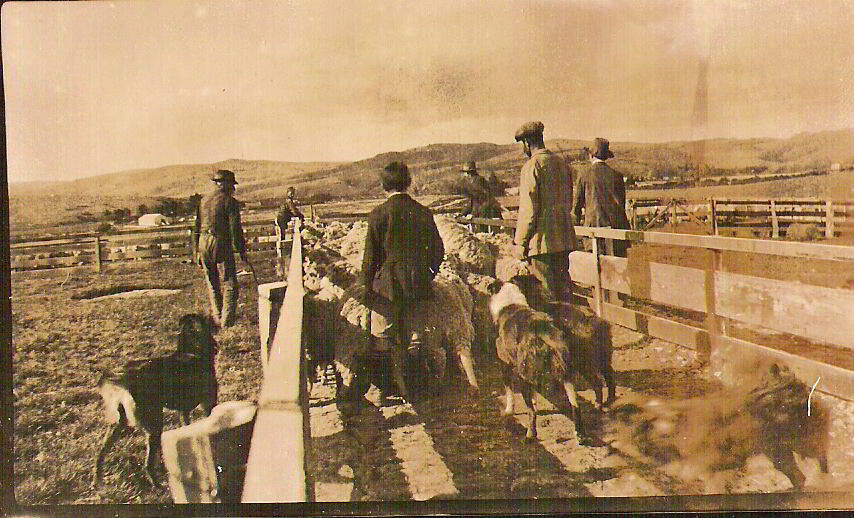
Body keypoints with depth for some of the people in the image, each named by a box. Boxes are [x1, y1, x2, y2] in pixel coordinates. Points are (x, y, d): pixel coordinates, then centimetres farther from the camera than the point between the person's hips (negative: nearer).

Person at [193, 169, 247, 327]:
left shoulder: (204, 200, 13)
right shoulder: (230, 201, -6)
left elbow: (197, 228, 16)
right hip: (222, 244, -6)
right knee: (230, 284, 1)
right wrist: (241, 250, -4)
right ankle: (227, 320, -4)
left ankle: (217, 318, 23)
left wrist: (197, 251, 22)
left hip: (203, 244, 6)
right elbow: (235, 229, -11)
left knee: (212, 284, 16)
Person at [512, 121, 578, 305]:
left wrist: (520, 242, -11)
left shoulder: (531, 166, -11)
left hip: (542, 240, -8)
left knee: (548, 291, -4)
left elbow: (528, 208, -15)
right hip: (564, 239, 8)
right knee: (563, 285, 13)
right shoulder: (561, 162, 13)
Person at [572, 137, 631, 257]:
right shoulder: (617, 174, 8)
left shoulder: (584, 175, 1)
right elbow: (622, 202, 16)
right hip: (617, 225, 2)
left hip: (595, 225, -2)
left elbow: (577, 203, 6)